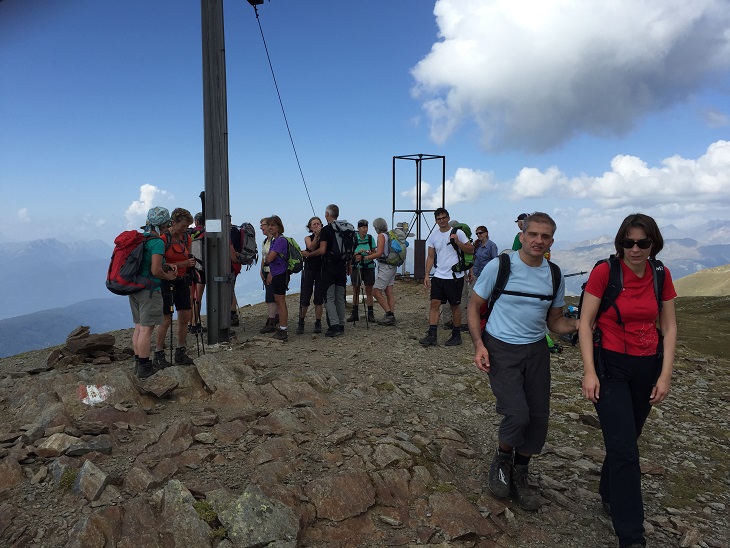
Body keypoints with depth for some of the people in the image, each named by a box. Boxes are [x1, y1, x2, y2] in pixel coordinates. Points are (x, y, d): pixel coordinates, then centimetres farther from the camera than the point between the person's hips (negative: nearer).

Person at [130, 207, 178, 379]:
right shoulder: (157, 242, -16)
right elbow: (155, 271, -21)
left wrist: (167, 266, 10)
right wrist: (168, 276, -3)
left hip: (134, 287, 9)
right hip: (149, 290, -9)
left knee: (139, 326, 15)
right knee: (146, 328, -2)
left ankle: (138, 363, 24)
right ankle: (144, 368, 4)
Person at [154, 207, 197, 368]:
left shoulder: (187, 238, 5)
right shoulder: (163, 238, -15)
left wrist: (191, 265, -1)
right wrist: (180, 264, -24)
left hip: (182, 281, 6)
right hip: (166, 281, -6)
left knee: (185, 317, 6)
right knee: (166, 320, -5)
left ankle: (180, 353, 18)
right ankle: (158, 356, 7)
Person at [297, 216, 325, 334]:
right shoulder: (308, 238, 6)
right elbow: (312, 247, -15)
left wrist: (308, 254, -18)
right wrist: (317, 235, -25)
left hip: (321, 270, 0)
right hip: (309, 270, 0)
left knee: (319, 298, 1)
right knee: (305, 298, -1)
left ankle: (318, 323, 12)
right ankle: (301, 322, 14)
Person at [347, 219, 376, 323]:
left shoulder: (370, 238, 1)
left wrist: (370, 253, -16)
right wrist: (359, 252, -20)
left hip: (369, 267, 1)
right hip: (356, 267, -1)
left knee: (369, 291, 2)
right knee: (355, 291, 5)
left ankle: (370, 314, 6)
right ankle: (355, 313, 14)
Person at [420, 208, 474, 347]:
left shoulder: (458, 233, -2)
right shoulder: (433, 236, 8)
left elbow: (471, 250, -2)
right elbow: (430, 257, 9)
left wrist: (457, 242, -17)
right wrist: (427, 275, 1)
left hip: (455, 276, -3)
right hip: (438, 276, 3)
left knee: (455, 306, 6)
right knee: (434, 303, -4)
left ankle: (456, 335, 18)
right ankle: (432, 335, -3)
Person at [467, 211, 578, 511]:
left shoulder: (555, 276, 2)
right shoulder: (499, 267, -11)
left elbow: (554, 322, 10)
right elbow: (474, 306, -3)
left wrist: (578, 324, -12)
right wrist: (479, 345, -15)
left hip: (536, 350, 5)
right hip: (501, 350, -4)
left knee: (538, 419, 5)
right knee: (517, 415, -15)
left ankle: (519, 476, 30)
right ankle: (501, 460, 19)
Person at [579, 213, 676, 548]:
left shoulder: (661, 275, 1)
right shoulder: (604, 272, -13)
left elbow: (669, 328, 6)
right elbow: (585, 323, -9)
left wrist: (665, 374, 0)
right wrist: (589, 371, -14)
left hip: (647, 367, 5)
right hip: (610, 366, -4)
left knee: (627, 439, 17)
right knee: (625, 449, -7)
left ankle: (609, 494, 41)